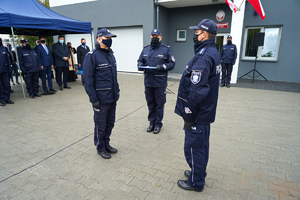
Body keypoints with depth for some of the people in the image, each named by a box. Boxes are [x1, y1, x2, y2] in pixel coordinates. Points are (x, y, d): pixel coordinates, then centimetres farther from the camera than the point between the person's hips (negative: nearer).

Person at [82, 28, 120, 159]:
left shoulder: (110, 54, 10)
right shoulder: (92, 56, -13)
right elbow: (87, 79, -16)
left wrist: (117, 91, 14)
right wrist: (93, 99, -18)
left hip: (112, 97, 7)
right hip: (101, 99, -7)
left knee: (110, 122, 18)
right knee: (100, 125, 9)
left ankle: (106, 143, 38)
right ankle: (100, 147, 29)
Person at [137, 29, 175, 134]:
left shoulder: (166, 49, -1)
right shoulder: (145, 49, 11)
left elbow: (172, 64, -2)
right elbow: (140, 60, 18)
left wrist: (162, 67, -19)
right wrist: (140, 65, -5)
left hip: (160, 83, -4)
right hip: (148, 82, 4)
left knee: (159, 104, 6)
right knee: (150, 103, 13)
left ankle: (158, 124, 21)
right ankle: (152, 122, 29)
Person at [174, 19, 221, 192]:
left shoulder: (203, 56, -23)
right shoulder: (213, 52, 10)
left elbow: (197, 90, -28)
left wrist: (188, 115, -19)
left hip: (198, 114, -10)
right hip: (205, 111, 10)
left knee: (194, 147, 6)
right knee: (202, 145, 22)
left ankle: (195, 182, 24)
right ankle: (199, 173, 42)